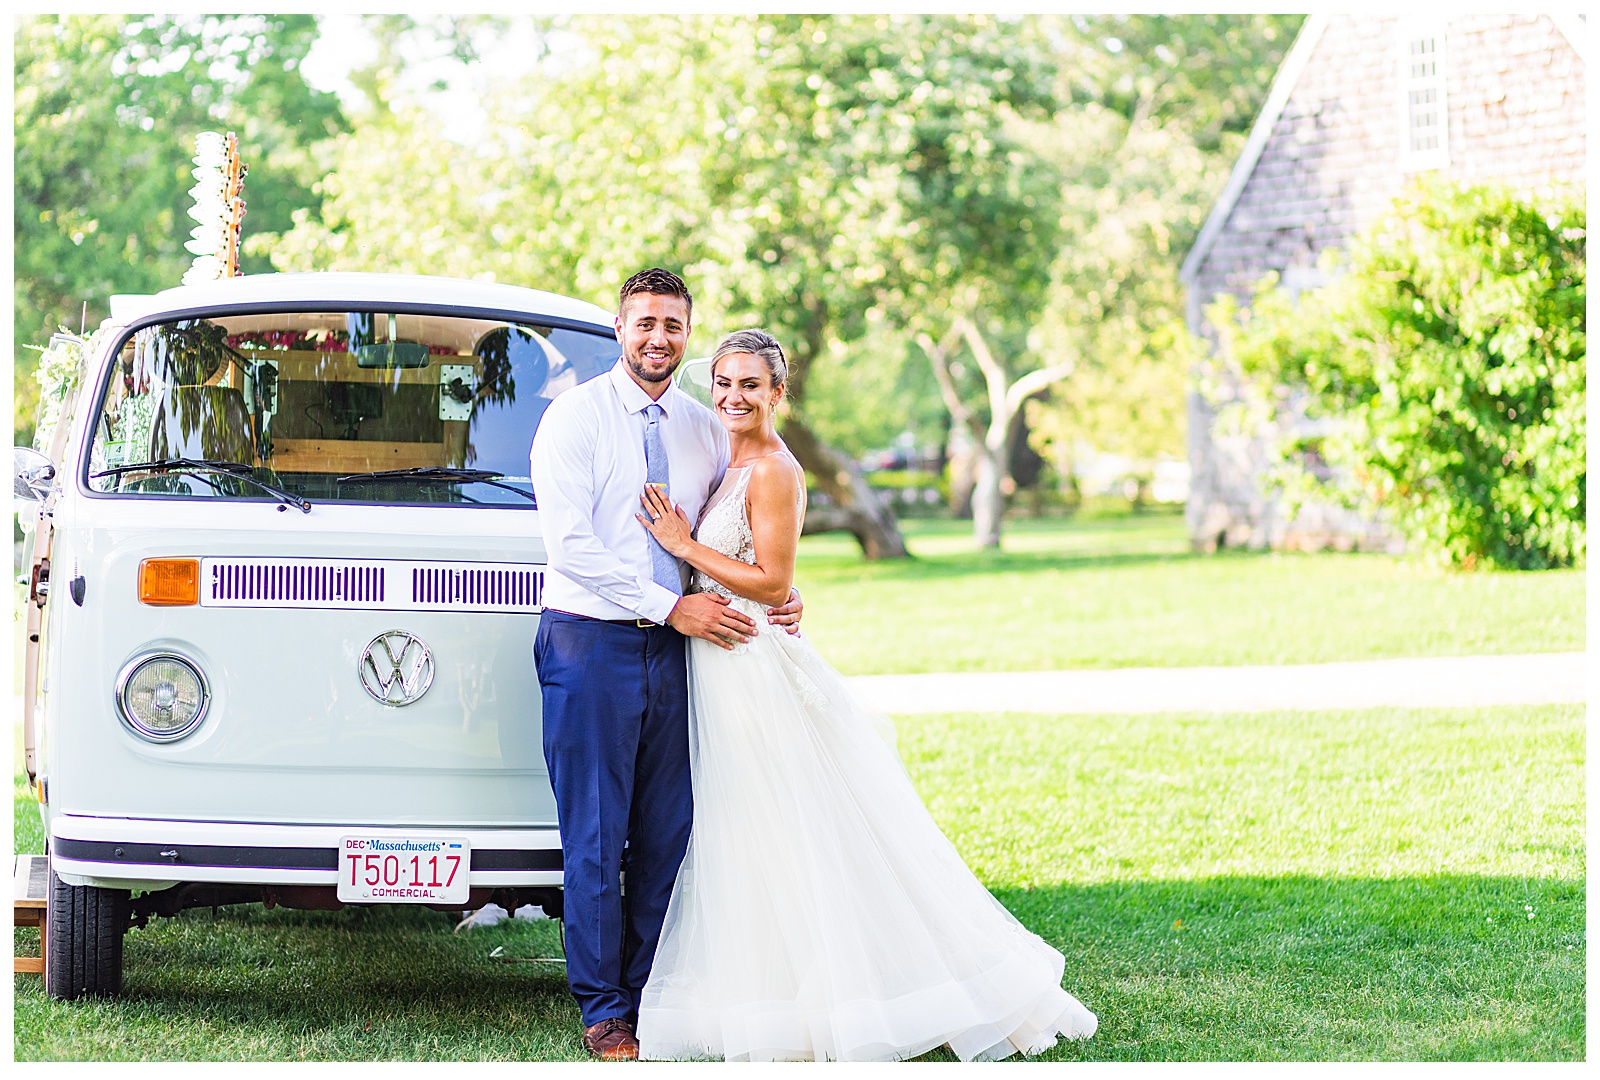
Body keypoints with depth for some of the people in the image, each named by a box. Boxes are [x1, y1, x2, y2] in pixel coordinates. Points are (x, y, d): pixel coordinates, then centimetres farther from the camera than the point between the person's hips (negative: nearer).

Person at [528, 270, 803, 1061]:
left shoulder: (706, 430, 12)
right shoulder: (574, 417, -4)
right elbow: (570, 544, -12)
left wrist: (778, 594, 0)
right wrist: (672, 606, -14)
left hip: (672, 647, 5)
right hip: (589, 641, -5)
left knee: (667, 833, 6)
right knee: (595, 836, -2)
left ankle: (650, 997, 15)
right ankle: (604, 1010, 7)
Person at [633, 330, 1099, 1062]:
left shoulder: (773, 471, -14)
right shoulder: (730, 464, 14)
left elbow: (772, 583, -18)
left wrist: (685, 547, -14)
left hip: (755, 665, -9)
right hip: (720, 666, 9)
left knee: (789, 841, -3)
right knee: (741, 841, 12)